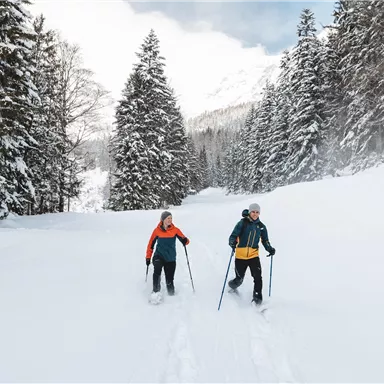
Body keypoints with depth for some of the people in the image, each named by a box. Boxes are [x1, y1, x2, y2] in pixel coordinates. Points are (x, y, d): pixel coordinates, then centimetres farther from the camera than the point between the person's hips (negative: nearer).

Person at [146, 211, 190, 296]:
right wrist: (148, 257, 7)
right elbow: (151, 244, 7)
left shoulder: (175, 230, -2)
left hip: (171, 259, 1)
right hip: (159, 256, -1)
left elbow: (184, 241, -3)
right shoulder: (157, 230, -2)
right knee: (157, 269, -32)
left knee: (169, 281, 4)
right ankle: (156, 291, -22)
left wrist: (185, 241, -26)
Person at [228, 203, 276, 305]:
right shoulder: (243, 223, -5)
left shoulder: (261, 226, 7)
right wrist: (233, 244, -28)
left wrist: (270, 249, -2)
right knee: (239, 278, 8)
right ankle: (232, 286, 41)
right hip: (240, 255, -2)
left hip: (254, 255, 2)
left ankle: (258, 298, 5)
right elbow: (233, 236, -7)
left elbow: (265, 240, 16)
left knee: (257, 277, -10)